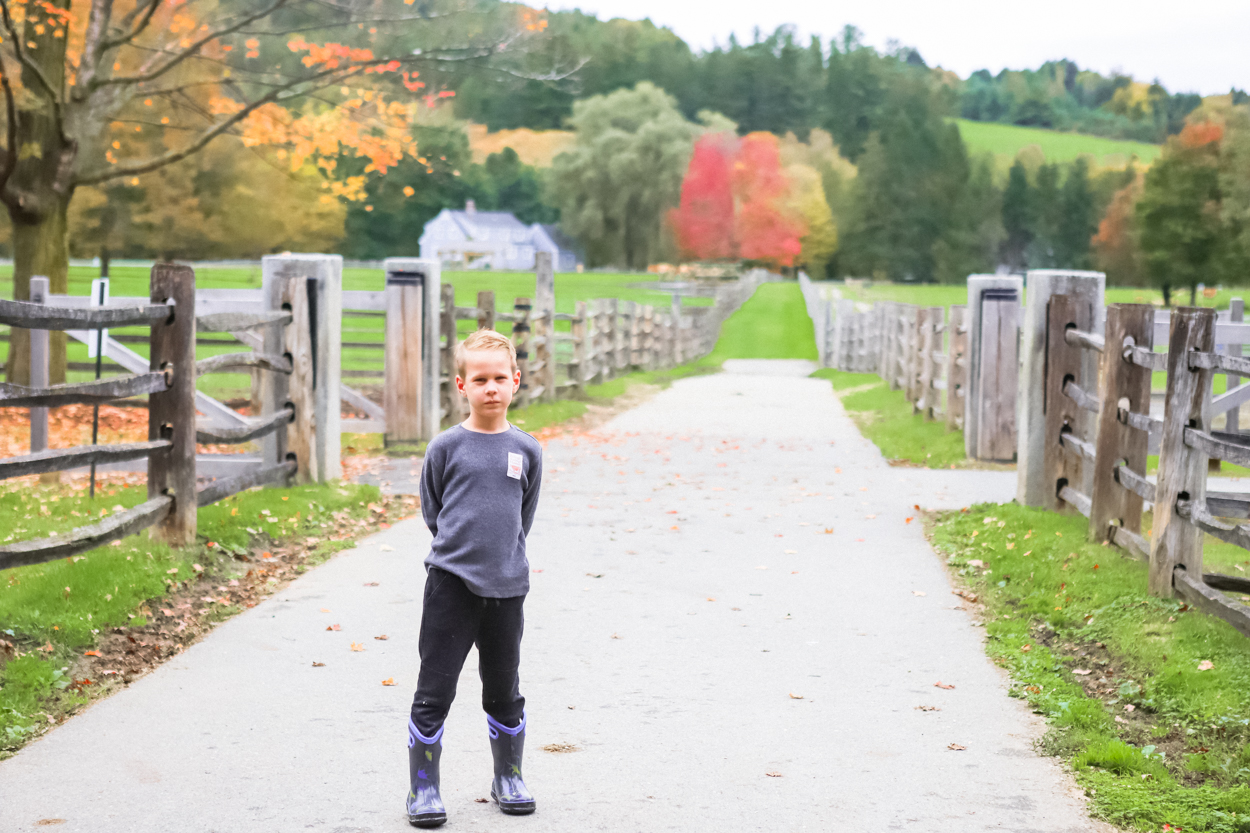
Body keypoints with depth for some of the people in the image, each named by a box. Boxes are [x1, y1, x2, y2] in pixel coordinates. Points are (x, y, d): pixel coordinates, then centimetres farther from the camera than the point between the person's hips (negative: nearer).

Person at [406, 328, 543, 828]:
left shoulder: (526, 450, 2)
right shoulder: (446, 447, -5)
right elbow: (430, 511, 7)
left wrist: (503, 553, 12)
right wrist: (462, 545, 9)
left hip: (506, 586, 2)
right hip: (451, 582, -2)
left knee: (504, 692, 15)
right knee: (434, 690, 1)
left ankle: (508, 777, 31)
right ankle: (423, 787, 12)